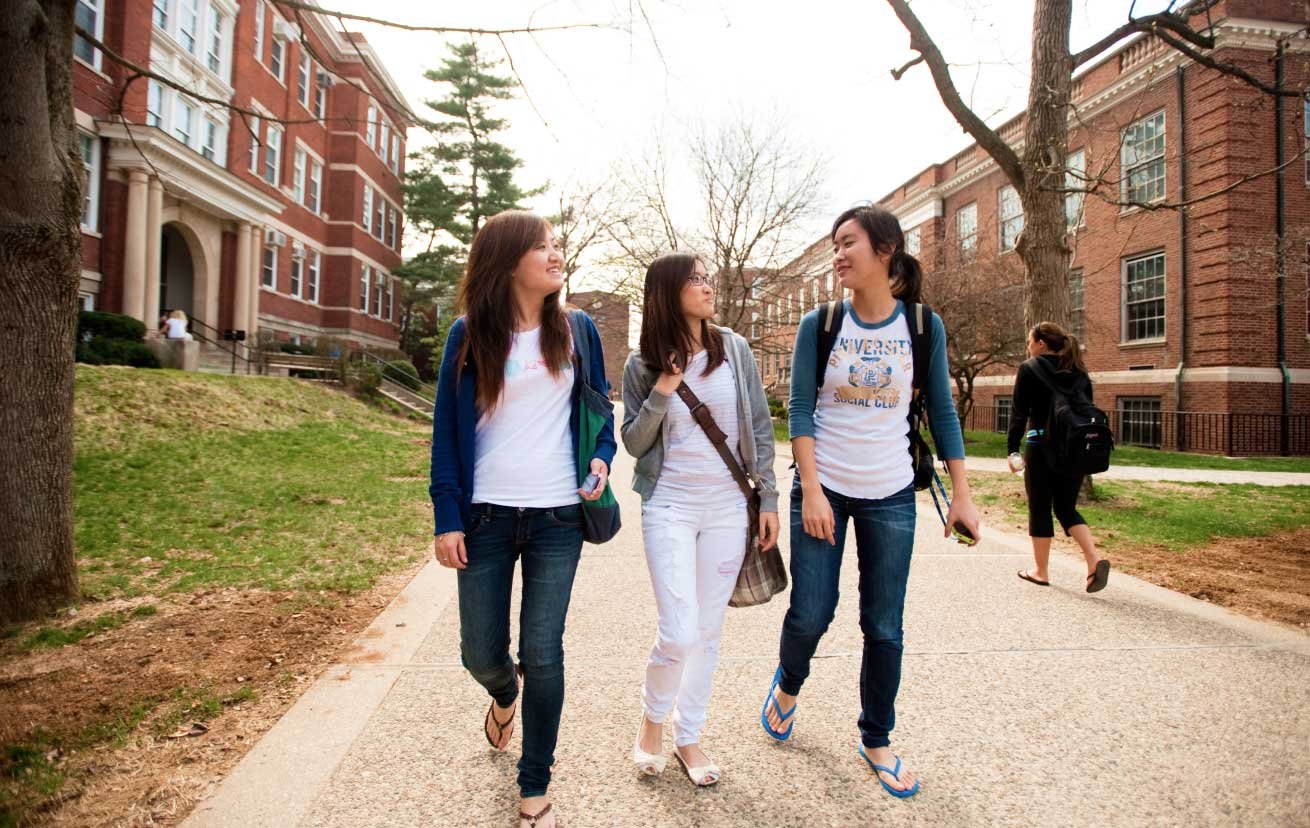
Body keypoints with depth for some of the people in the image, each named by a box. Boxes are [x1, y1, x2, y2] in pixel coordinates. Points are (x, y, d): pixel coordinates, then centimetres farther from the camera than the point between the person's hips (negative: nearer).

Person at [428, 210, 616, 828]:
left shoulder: (576, 330, 3)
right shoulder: (469, 335, -1)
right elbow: (447, 430, 1)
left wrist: (602, 457, -7)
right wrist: (447, 518, -4)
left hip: (557, 517, 0)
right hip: (486, 515, 0)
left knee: (543, 654, 3)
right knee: (481, 654, 10)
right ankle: (505, 695, 49)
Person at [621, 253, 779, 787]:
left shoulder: (735, 349, 1)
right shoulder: (643, 365, -2)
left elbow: (759, 427, 5)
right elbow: (633, 444, -1)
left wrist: (768, 499, 3)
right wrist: (661, 395, -16)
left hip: (728, 506, 2)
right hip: (669, 506, -2)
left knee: (709, 632, 10)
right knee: (679, 634, -8)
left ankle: (688, 737, 30)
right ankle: (652, 718, 24)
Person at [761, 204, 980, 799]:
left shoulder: (923, 327, 0)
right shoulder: (819, 325, -3)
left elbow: (941, 413, 4)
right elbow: (800, 409, -6)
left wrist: (962, 495, 1)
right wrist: (810, 491, -14)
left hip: (891, 497, 1)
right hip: (823, 490, -1)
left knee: (884, 629, 7)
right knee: (810, 614, 2)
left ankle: (876, 742, 29)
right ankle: (788, 684, 36)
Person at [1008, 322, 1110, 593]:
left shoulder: (1030, 369, -4)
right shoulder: (1079, 372, 12)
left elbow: (1019, 413, -9)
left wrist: (1011, 450, -7)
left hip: (1042, 446, -5)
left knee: (1040, 509, 6)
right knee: (1066, 508, 15)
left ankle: (1041, 572, 14)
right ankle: (1095, 559, -3)